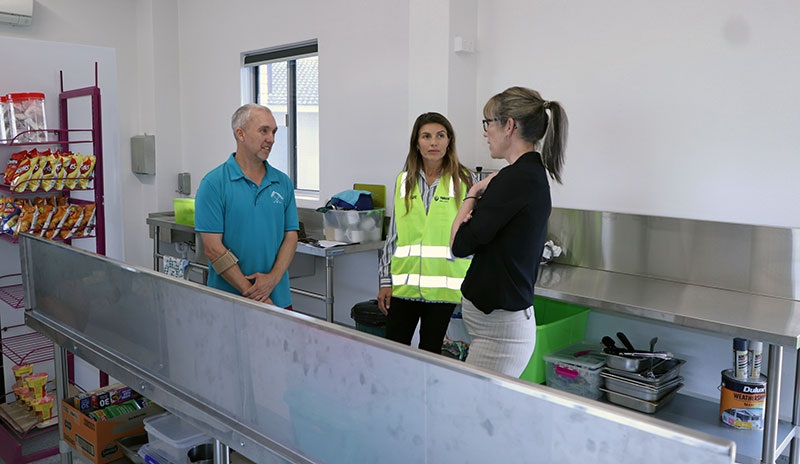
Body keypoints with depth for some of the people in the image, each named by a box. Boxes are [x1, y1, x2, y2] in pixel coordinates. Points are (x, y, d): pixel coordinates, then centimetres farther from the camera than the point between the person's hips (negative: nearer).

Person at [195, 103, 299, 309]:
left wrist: (273, 278, -12)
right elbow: (213, 248, -11)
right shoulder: (213, 183, -7)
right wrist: (251, 293, -15)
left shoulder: (284, 183, 7)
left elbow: (291, 237, 5)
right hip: (229, 299, -3)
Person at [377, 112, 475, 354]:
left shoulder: (463, 181, -1)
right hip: (404, 284, 2)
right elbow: (393, 234, 11)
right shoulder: (404, 181, 7)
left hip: (442, 286, -2)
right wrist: (386, 280, 8)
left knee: (430, 352, 8)